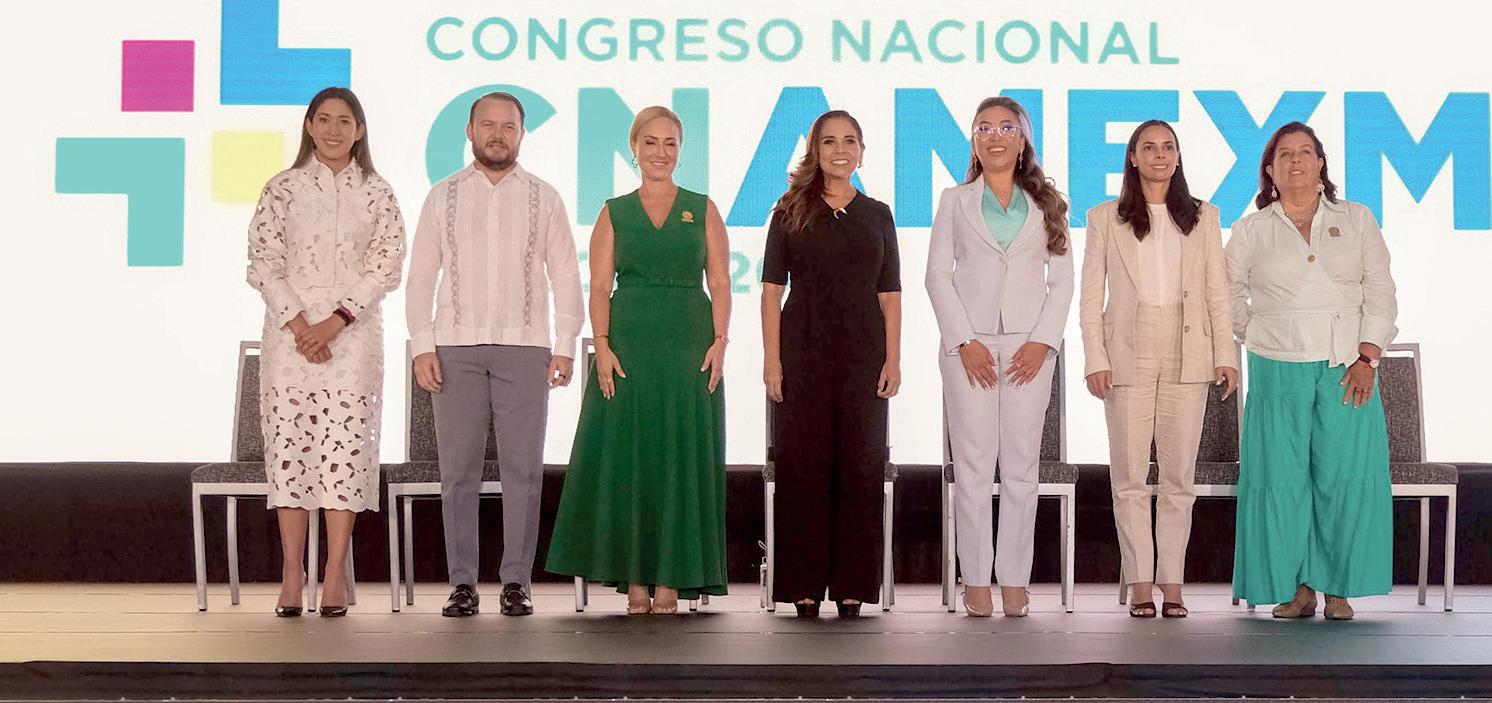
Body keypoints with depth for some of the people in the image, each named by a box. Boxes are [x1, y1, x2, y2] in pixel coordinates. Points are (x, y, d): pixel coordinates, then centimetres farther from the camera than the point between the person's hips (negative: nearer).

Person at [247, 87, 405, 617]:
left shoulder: (377, 193, 7)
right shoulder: (283, 189, 7)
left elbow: (387, 265, -1)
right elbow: (263, 261, 1)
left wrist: (333, 324, -10)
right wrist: (298, 324, -11)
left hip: (354, 332, 0)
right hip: (290, 330, 1)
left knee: (345, 444, -5)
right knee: (288, 441, -3)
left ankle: (336, 574, -1)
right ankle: (292, 571, 2)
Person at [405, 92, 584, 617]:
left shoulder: (544, 199, 9)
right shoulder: (443, 197, 10)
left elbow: (565, 277, 7)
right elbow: (421, 277, 8)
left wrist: (565, 347, -2)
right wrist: (422, 347, -1)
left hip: (524, 347, 0)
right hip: (456, 348, 0)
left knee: (523, 468, -2)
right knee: (458, 468, 0)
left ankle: (516, 582, 4)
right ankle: (463, 584, 5)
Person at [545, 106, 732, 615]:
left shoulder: (702, 210, 10)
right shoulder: (615, 212, 10)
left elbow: (720, 283, 5)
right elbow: (599, 286, 3)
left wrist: (719, 341, -9)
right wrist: (602, 345, -10)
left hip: (688, 345, 0)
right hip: (628, 345, 0)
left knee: (683, 455, -1)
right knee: (626, 455, -2)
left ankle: (672, 578, 4)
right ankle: (635, 578, 5)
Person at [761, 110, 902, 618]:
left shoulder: (876, 215, 11)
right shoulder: (791, 213, 6)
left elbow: (890, 294, 9)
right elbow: (772, 289, 2)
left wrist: (893, 359, -1)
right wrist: (772, 358, -7)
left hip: (863, 349, 1)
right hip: (804, 348, -1)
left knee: (861, 462, 1)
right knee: (803, 462, -1)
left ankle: (852, 585, 8)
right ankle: (804, 587, 6)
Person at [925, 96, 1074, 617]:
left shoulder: (1045, 204, 12)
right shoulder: (955, 202, 10)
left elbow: (1062, 279, 8)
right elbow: (938, 275, 3)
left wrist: (1042, 342, -5)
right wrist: (964, 342, -8)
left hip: (1029, 347, 1)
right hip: (969, 345, -1)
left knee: (1021, 468, 1)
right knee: (973, 467, -3)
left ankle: (1014, 582, 5)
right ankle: (976, 581, 2)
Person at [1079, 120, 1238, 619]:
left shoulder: (1203, 218, 11)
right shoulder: (1105, 219, 6)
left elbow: (1218, 292, 9)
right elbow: (1090, 296, 4)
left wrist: (1226, 356, 1)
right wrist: (1095, 359, -6)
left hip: (1186, 357, 1)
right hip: (1129, 356, -1)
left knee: (1179, 476, 2)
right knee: (1129, 477, -1)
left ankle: (1172, 583, 8)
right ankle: (1139, 584, 5)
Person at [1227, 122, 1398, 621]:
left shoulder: (1357, 220, 10)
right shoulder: (1250, 231, 9)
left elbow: (1380, 294, 6)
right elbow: (1229, 297, 15)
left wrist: (1367, 358, -4)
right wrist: (1259, 339, 6)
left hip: (1346, 369, 0)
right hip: (1277, 371, 0)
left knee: (1344, 477, -3)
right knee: (1280, 478, -4)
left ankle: (1338, 588, 7)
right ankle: (1295, 586, 5)